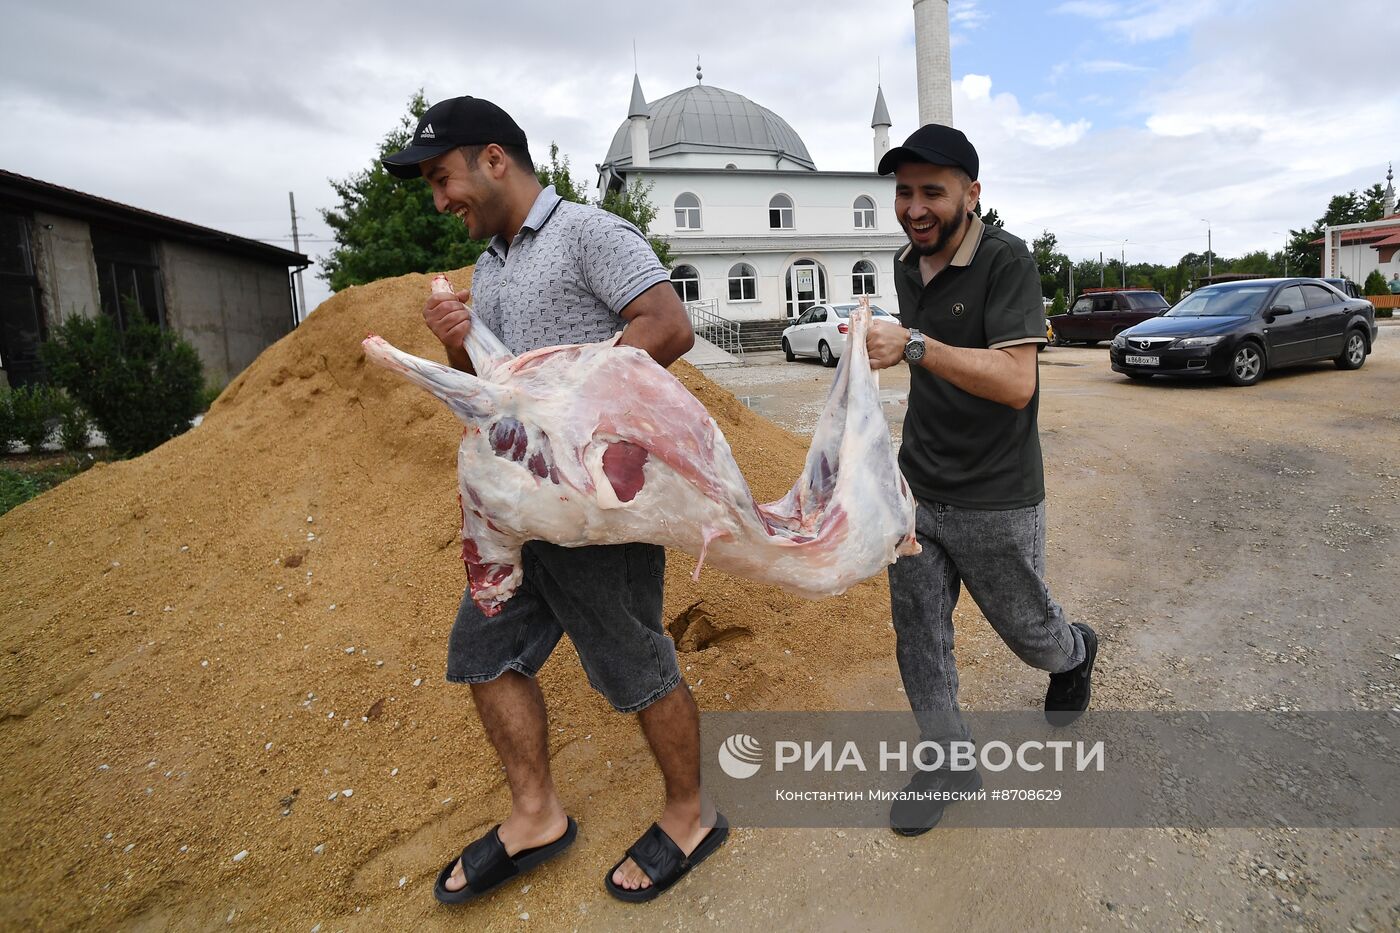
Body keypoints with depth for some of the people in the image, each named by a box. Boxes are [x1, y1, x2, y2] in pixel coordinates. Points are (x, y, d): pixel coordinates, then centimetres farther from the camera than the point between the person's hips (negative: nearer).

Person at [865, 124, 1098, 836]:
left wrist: (914, 347, -37)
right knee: (918, 635, 8)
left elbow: (1016, 382, -27)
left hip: (995, 501, -5)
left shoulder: (1005, 259, -16)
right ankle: (948, 762, 27)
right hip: (916, 487, 6)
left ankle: (1074, 653, 52)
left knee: (1028, 629, 16)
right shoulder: (907, 264, 5)